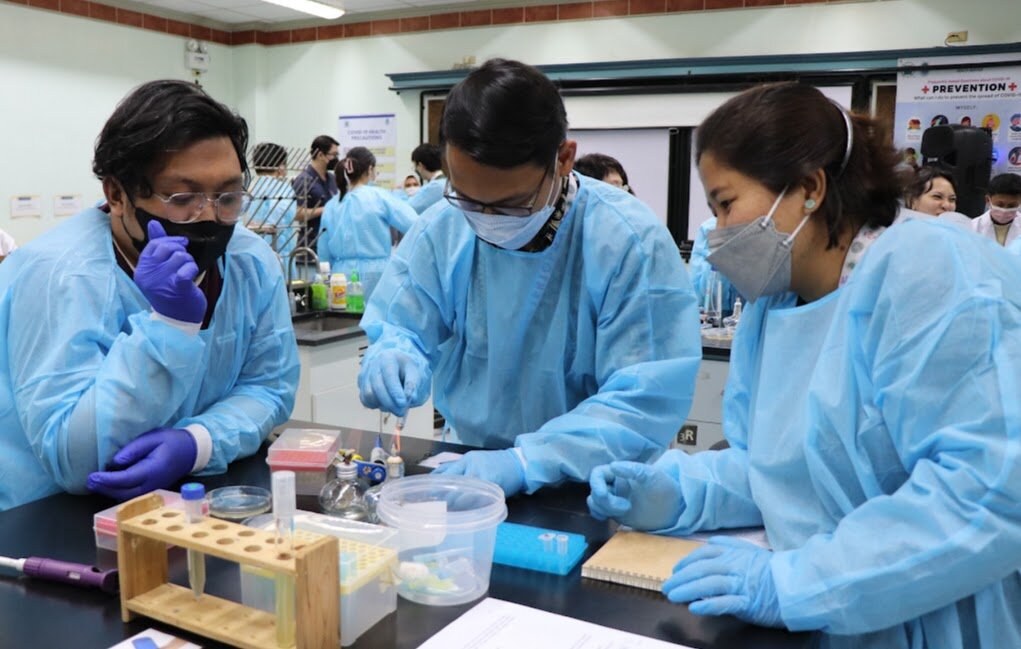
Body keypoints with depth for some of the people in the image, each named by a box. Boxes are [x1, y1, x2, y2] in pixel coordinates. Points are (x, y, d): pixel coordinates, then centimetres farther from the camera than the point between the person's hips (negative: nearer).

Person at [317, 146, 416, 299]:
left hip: (341, 274, 4)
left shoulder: (331, 205, 7)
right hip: (374, 276, -4)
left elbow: (324, 255, 11)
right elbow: (413, 224, -10)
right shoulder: (377, 197, -6)